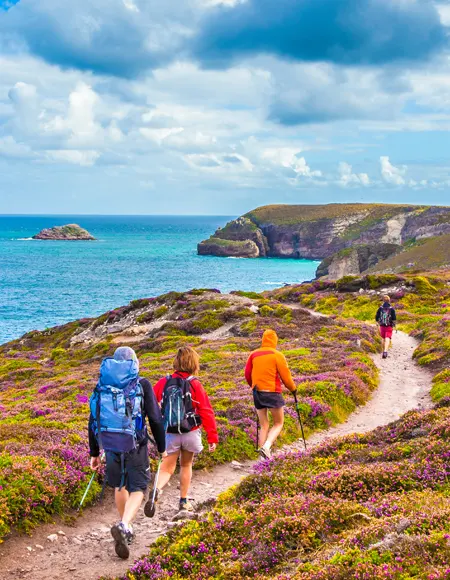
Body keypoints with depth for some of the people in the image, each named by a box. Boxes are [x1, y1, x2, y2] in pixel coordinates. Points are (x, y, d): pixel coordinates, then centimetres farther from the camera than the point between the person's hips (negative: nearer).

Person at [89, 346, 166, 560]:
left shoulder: (102, 385, 8)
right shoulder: (142, 385, -1)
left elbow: (93, 422, 10)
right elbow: (155, 419, -3)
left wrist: (94, 453, 19)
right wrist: (162, 447, 8)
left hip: (110, 445, 3)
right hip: (135, 445, -3)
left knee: (119, 486, 23)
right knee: (137, 489, 5)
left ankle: (127, 529, 36)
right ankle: (123, 526, -20)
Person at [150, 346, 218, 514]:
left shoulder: (163, 383, -3)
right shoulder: (195, 385, -9)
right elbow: (206, 412, -9)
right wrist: (213, 437, -4)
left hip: (169, 434, 1)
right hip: (190, 433, -1)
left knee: (167, 468, 7)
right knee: (186, 465, 20)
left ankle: (157, 490, -23)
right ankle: (184, 502, 26)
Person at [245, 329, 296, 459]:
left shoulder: (254, 354, 5)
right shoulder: (277, 355, -8)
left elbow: (247, 374, 10)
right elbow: (285, 376, -6)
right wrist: (293, 388, 12)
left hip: (257, 393, 4)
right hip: (272, 392, -4)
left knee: (264, 425, 14)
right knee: (278, 423, 7)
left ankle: (262, 449, 4)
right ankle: (267, 446, -16)